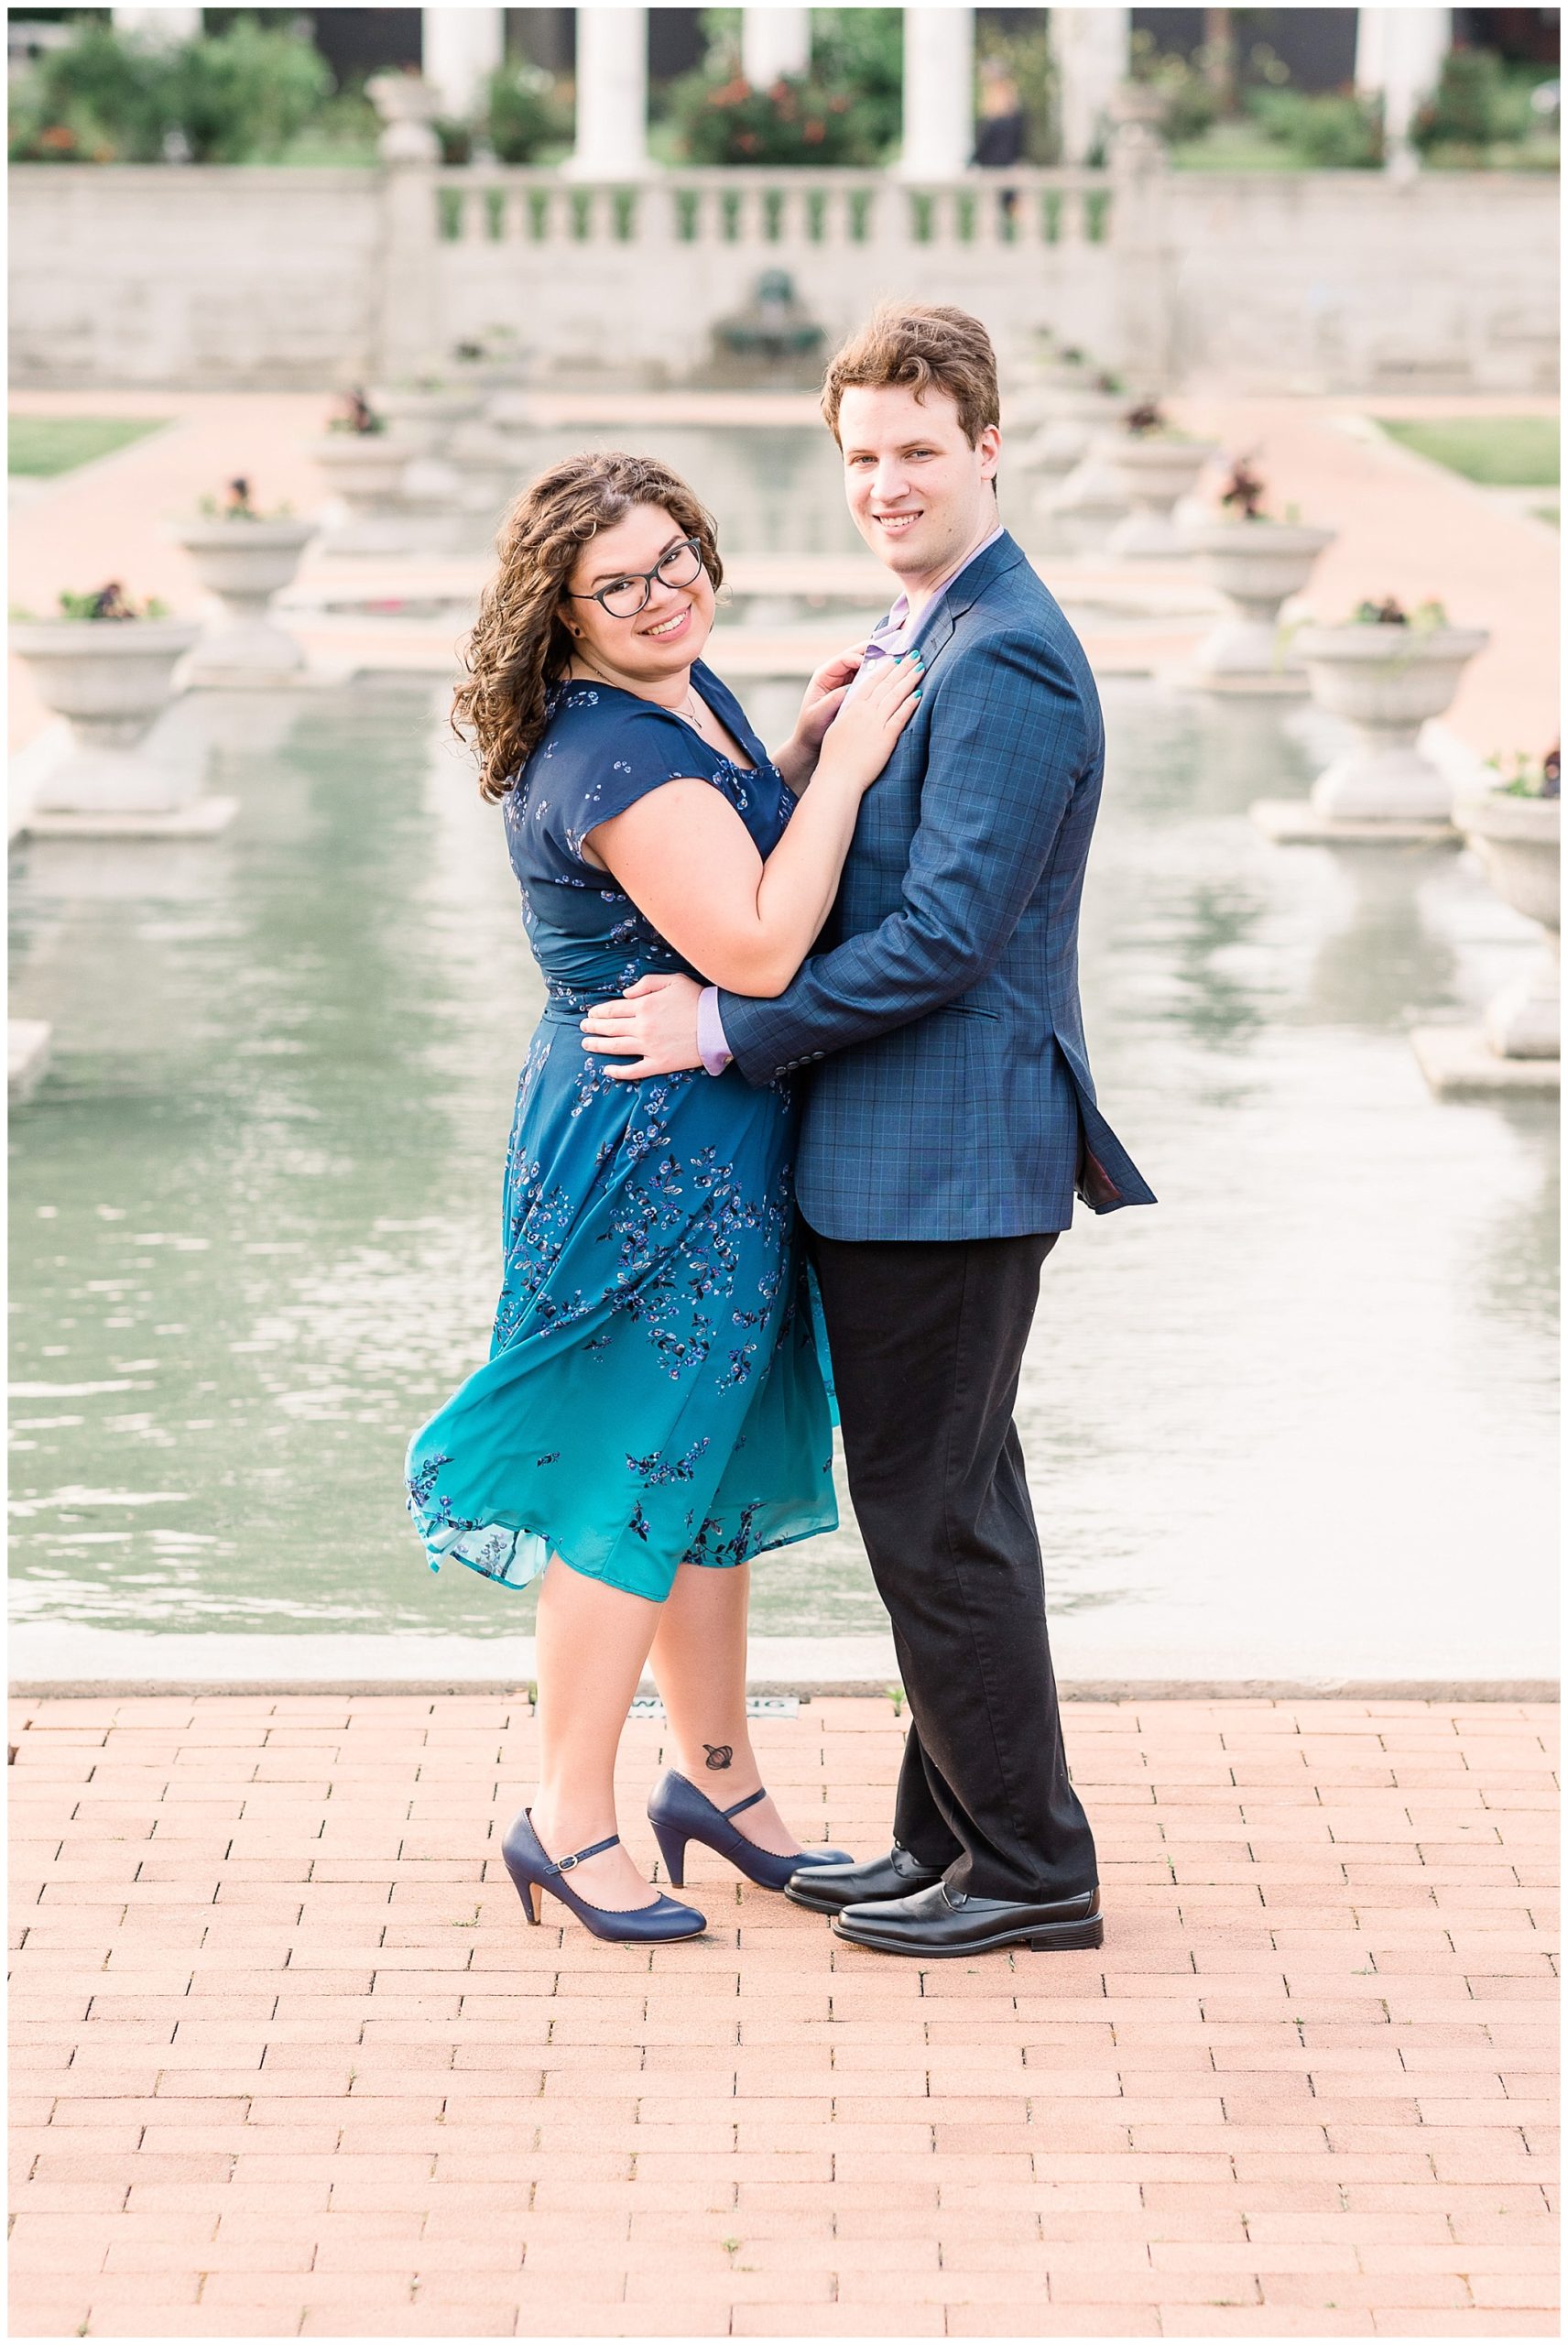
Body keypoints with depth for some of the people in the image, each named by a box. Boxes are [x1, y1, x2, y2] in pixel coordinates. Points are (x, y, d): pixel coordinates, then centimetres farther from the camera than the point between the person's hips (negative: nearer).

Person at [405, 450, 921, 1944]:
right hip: (657, 1149, -10)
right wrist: (842, 766, -23)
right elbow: (756, 947, -28)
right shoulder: (614, 755, -24)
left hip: (716, 1141, 10)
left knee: (712, 1469, 19)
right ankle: (568, 1819, 9)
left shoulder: (688, 694, 8)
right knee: (638, 1478, -2)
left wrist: (800, 750, 7)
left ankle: (717, 1777, 32)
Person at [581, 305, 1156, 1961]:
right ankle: (958, 1840, 26)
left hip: (946, 1155, -10)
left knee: (931, 1512, -3)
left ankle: (1031, 1869, 7)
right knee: (945, 1500, 16)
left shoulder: (1006, 662, -18)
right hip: (899, 1153, 10)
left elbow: (945, 932, -23)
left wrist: (730, 1030, -17)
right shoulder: (923, 641, 15)